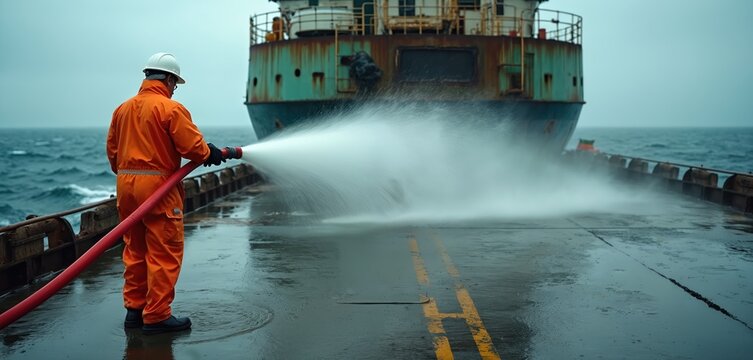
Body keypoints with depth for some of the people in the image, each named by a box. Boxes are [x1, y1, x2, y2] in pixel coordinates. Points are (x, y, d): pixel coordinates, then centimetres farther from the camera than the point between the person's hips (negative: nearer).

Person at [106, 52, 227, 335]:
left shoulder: (123, 109, 11)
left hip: (126, 184, 8)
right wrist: (210, 154, 5)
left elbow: (112, 150, 15)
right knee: (164, 255, -1)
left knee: (135, 250, 16)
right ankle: (157, 316, 2)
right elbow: (193, 147, -14)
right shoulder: (171, 108, -11)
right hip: (157, 186, -8)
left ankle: (134, 309, 23)